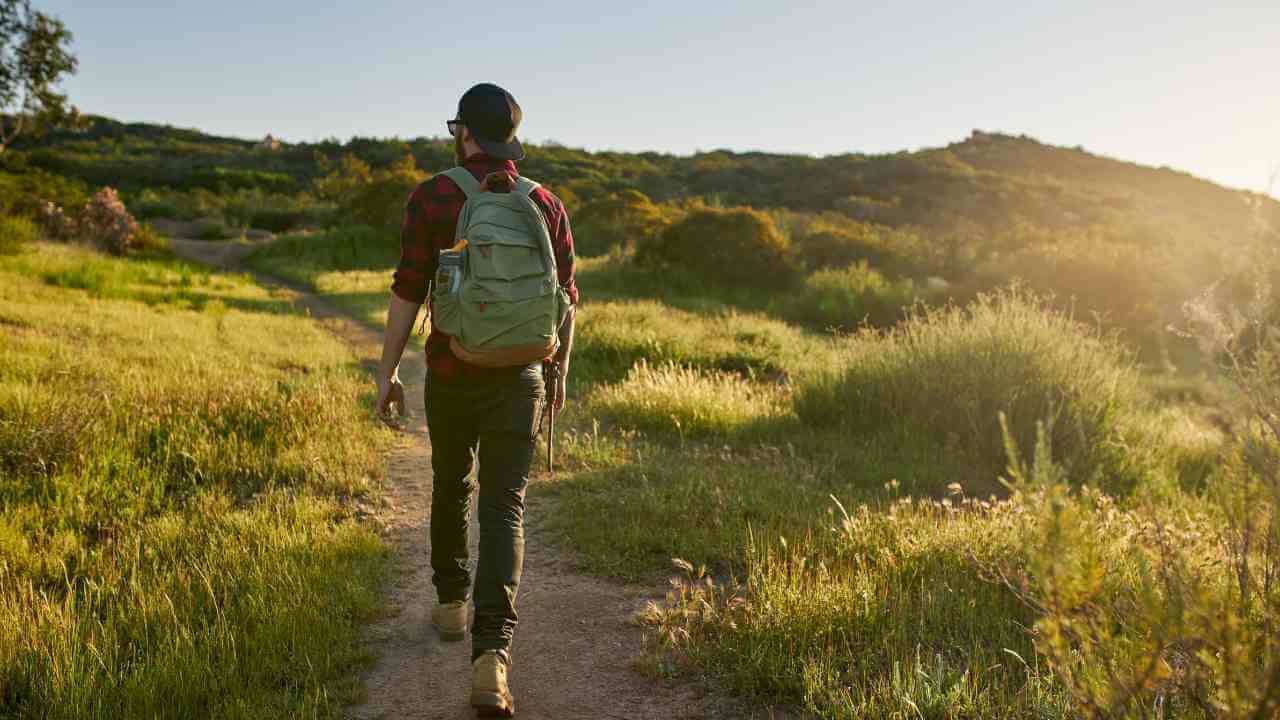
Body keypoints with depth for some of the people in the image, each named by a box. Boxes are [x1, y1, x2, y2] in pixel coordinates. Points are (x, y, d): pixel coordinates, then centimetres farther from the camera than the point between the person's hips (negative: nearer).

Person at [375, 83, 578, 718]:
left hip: (451, 374, 0)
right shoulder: (547, 205, 3)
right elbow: (564, 299, 5)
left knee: (451, 486, 22)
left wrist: (386, 372, 1)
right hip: (520, 378, 1)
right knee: (504, 509, -1)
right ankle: (490, 656, -13)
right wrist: (560, 373, 17)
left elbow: (408, 291, -7)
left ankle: (451, 606, 39)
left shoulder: (432, 198, -4)